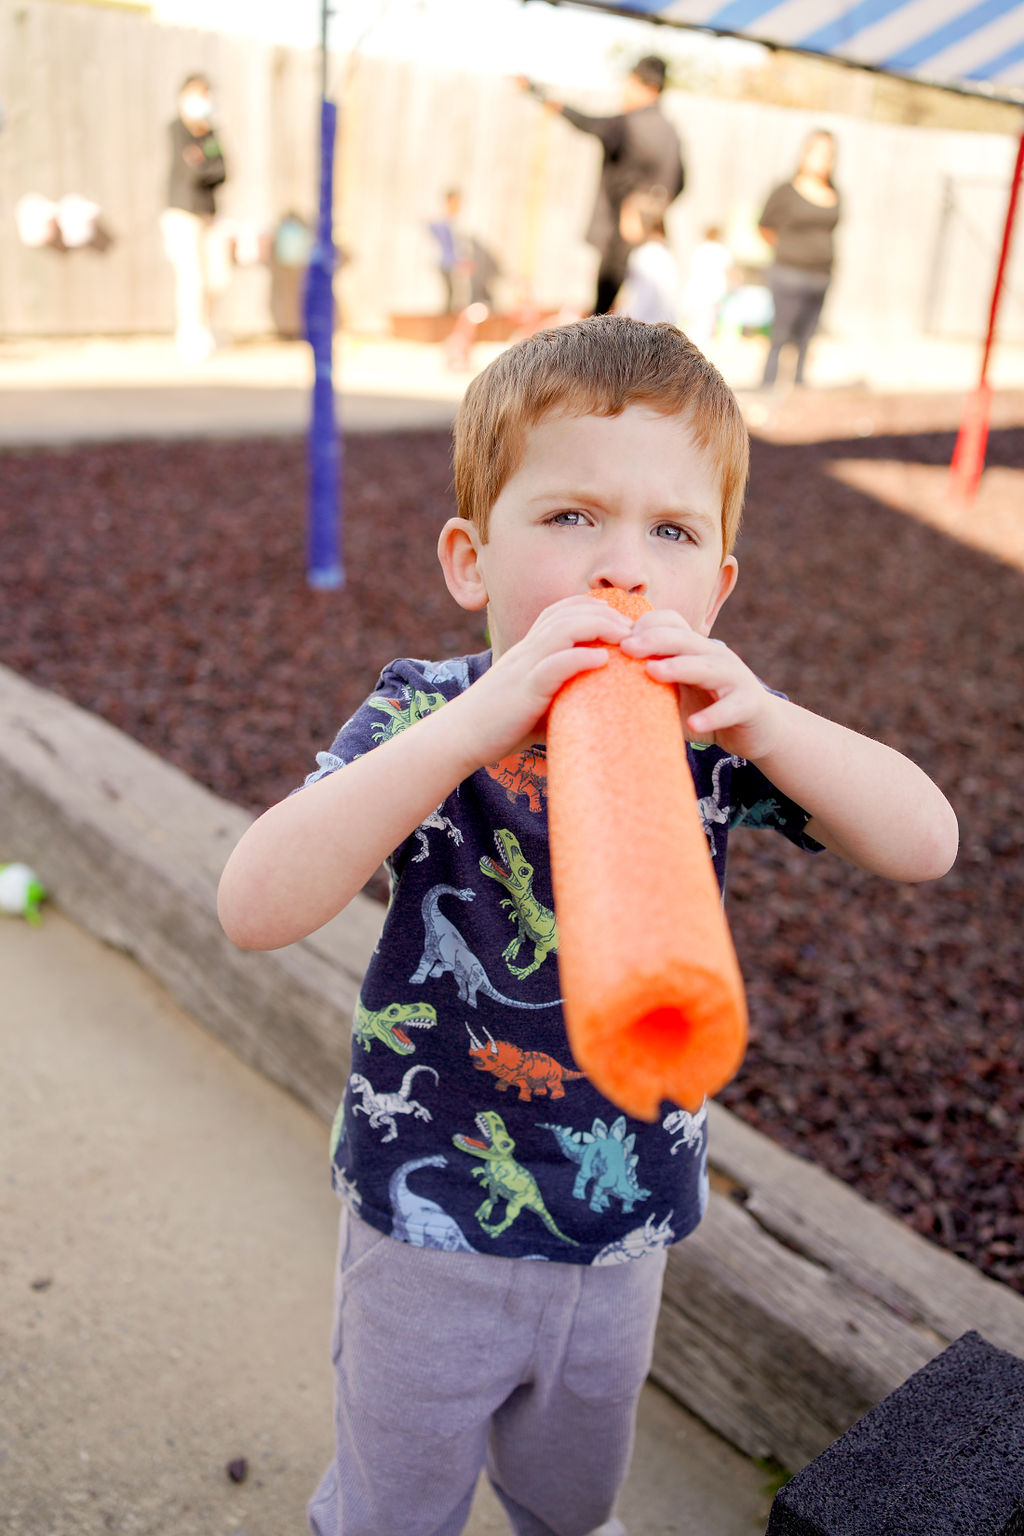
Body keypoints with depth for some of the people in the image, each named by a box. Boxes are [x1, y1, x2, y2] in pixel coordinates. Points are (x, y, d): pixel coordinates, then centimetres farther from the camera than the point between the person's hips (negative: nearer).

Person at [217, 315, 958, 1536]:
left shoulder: (711, 732, -13)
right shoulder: (425, 717, -22)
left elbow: (925, 843, -19)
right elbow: (256, 908, -36)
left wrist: (758, 718, -36)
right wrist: (478, 721, -45)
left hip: (625, 1225, 3)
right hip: (430, 1228, -3)